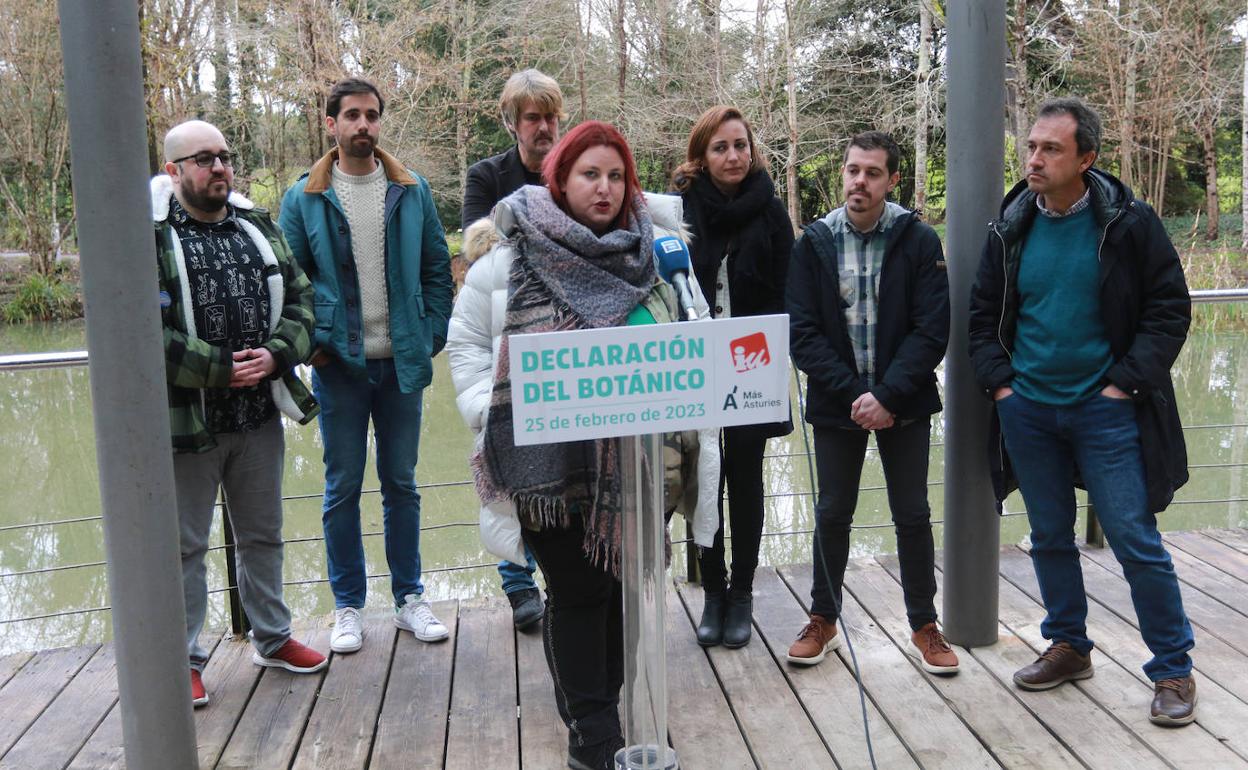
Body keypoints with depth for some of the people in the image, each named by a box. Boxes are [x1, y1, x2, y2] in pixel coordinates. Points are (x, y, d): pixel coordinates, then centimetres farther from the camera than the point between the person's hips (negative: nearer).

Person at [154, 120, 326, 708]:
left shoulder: (258, 227, 8)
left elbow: (300, 300, 8)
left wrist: (275, 355, -11)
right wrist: (220, 369, -18)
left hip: (260, 416, 6)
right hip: (185, 420, -5)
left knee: (263, 536, 18)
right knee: (184, 546, 8)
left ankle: (272, 638, 35)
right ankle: (183, 660, 24)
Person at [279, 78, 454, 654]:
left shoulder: (412, 192, 5)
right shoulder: (303, 200, 0)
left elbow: (437, 270, 7)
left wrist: (432, 336, -1)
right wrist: (311, 343, -7)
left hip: (402, 363, 2)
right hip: (339, 366, -1)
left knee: (401, 483, 12)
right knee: (343, 488, 7)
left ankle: (409, 597, 24)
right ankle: (347, 607, 21)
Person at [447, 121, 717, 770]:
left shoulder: (655, 251, 6)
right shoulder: (513, 255, 0)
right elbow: (465, 338, 7)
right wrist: (488, 412, -3)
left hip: (637, 461, 3)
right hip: (553, 464, -2)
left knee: (630, 582, 12)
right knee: (576, 593, 6)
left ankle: (618, 710, 31)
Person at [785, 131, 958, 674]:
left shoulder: (919, 241, -5)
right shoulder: (814, 243, -2)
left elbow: (931, 330, -10)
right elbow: (802, 333, -6)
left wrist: (886, 397, -18)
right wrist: (852, 394, -15)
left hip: (904, 405, -1)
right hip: (836, 405, 1)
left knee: (913, 517, 7)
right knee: (832, 515, 11)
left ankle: (924, 625, 24)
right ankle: (824, 619, 27)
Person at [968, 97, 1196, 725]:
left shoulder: (1129, 223, -6)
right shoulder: (1011, 230, 4)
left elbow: (1170, 309, -4)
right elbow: (983, 315, 11)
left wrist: (1126, 383, -11)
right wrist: (999, 383, 0)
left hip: (1105, 412, -4)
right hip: (1028, 411, 4)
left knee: (1137, 543, -1)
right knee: (1050, 538, 14)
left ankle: (1173, 670, 15)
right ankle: (1068, 648, 31)